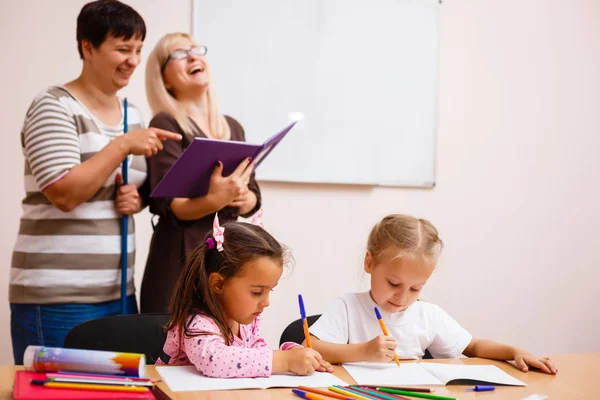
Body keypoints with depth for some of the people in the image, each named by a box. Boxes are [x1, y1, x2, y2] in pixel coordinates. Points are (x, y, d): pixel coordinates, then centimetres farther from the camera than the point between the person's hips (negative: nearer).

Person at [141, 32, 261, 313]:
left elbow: (253, 196, 14)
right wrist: (214, 200, -31)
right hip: (182, 258, -6)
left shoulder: (233, 127, 14)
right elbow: (168, 205, -14)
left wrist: (243, 198, -8)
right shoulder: (166, 125, -6)